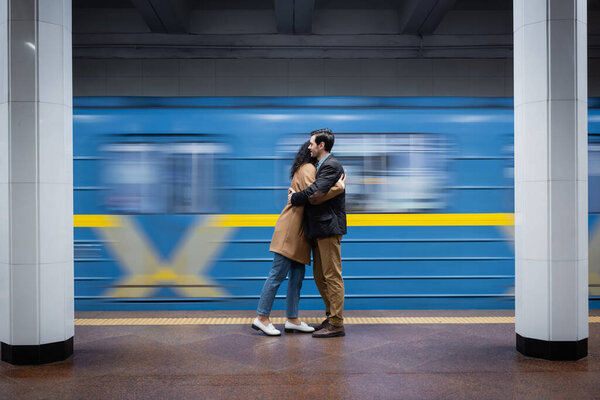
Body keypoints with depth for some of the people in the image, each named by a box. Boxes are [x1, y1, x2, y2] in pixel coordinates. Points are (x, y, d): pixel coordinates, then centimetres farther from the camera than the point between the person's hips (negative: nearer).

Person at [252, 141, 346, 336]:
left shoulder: (308, 169, 22)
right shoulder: (308, 169, -8)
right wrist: (339, 187, -16)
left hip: (299, 232, 10)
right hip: (291, 229, -10)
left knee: (297, 276, 9)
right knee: (278, 274, -8)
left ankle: (292, 320, 13)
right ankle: (261, 317, -3)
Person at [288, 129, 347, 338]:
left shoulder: (331, 165, -12)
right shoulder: (321, 166, 20)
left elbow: (315, 193, -23)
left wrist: (294, 198, -8)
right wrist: (296, 193, 9)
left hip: (329, 228, -10)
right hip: (319, 229, 10)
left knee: (332, 277, -5)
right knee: (320, 277, 14)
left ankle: (336, 324, 1)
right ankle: (331, 317, 23)